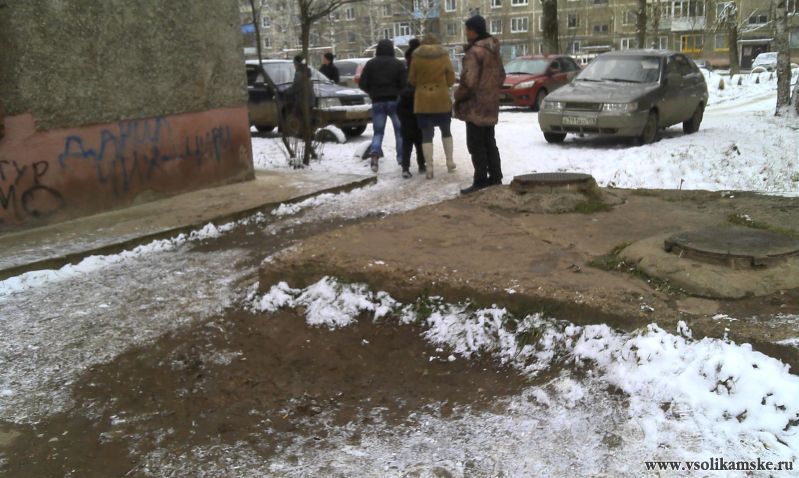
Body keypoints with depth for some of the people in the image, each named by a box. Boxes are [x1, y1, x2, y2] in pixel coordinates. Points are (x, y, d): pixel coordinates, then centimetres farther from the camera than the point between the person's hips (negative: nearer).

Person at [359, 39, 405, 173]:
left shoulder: (370, 64, 2)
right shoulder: (398, 64, -2)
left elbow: (363, 85, -1)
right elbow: (404, 83, -8)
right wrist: (397, 93, 12)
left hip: (377, 102, 1)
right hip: (394, 101, -1)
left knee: (378, 131, 7)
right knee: (400, 131, 11)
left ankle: (374, 154, -17)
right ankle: (402, 158, 9)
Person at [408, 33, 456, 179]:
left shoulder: (417, 57, -3)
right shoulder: (444, 56, -1)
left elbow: (411, 80, 2)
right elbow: (451, 80, 0)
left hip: (423, 101, -1)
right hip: (442, 100, 1)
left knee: (426, 134, 3)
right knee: (446, 130, 19)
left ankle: (429, 168, -2)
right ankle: (450, 162, 20)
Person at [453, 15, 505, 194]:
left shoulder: (474, 52, -19)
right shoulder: (493, 50, 10)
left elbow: (469, 81, -23)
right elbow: (501, 75, 18)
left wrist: (458, 96, -8)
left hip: (476, 105, -9)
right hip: (491, 105, 9)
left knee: (476, 145, -3)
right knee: (489, 142, 16)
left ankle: (481, 181, -1)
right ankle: (495, 178, 21)